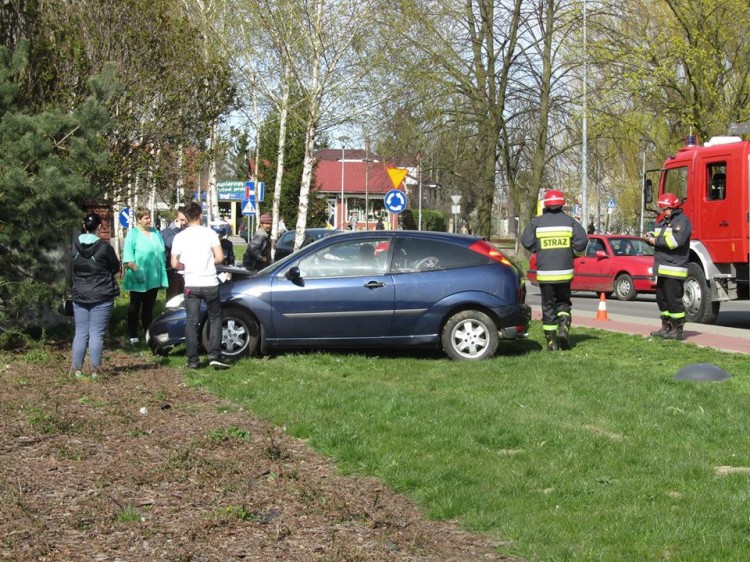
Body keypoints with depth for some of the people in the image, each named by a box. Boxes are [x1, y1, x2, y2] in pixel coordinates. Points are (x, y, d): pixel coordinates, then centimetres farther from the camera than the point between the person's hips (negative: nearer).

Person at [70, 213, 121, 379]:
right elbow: (116, 267, -1)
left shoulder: (75, 244, -2)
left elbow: (71, 269, 8)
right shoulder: (104, 247, -13)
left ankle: (77, 369, 9)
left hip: (79, 296, 3)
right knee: (97, 334, 0)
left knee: (80, 333, 9)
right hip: (102, 297, -3)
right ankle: (95, 370, 0)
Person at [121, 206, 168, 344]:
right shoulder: (133, 234, -7)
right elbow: (127, 256, -13)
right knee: (135, 306, 3)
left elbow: (162, 251, 20)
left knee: (149, 307, 13)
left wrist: (162, 273, 16)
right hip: (138, 279, -6)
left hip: (154, 278, 6)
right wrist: (135, 269, -23)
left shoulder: (155, 233, 12)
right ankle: (133, 335, 8)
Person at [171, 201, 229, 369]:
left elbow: (175, 264, 1)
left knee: (192, 322, 7)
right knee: (215, 319, 12)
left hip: (191, 285, 1)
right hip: (210, 284, -1)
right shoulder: (210, 233, -4)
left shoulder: (180, 237, 0)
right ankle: (214, 356, 2)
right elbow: (219, 258, -7)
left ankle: (193, 359, 5)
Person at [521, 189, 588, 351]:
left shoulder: (537, 222, -1)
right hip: (564, 271, 1)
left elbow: (526, 241, -7)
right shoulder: (569, 221, 1)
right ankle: (564, 326, -9)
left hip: (544, 272, -1)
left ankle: (552, 341, 4)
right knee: (563, 302, 17)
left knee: (548, 306, 6)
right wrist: (573, 253, 8)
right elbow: (582, 239, -8)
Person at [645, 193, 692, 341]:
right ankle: (666, 327, 23)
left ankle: (678, 330, -4)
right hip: (663, 268, 10)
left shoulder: (682, 221, -9)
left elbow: (676, 240, -22)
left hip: (674, 269, -10)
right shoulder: (663, 221, 20)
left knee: (674, 299, -8)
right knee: (662, 299, 14)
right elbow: (658, 237, 26)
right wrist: (651, 237, 2)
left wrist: (657, 241, -14)